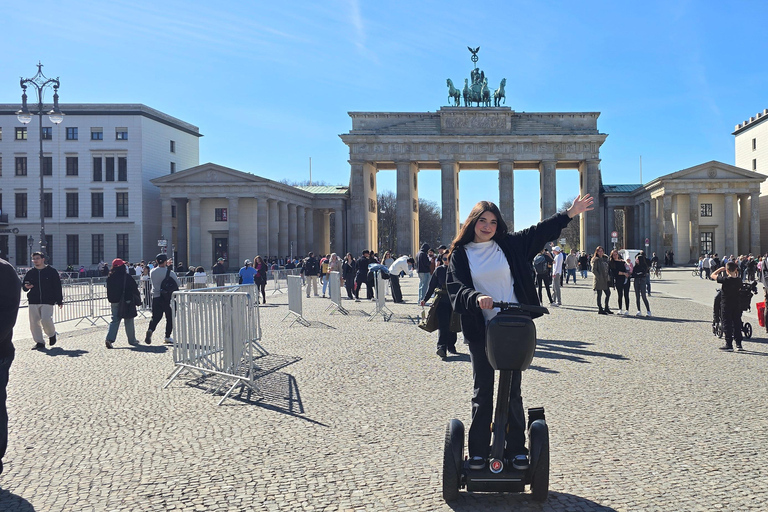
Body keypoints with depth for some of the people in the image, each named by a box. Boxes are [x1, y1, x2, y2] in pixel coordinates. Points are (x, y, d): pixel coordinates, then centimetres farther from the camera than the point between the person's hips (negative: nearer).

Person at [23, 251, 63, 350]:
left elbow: (57, 287, 4)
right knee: (34, 322, 0)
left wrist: (60, 301, 2)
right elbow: (24, 286, 22)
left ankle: (52, 334, 12)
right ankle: (39, 342, 11)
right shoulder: (30, 273, 11)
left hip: (48, 301, -4)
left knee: (45, 319, -17)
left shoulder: (52, 271, 2)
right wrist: (26, 287, -4)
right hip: (33, 301, 4)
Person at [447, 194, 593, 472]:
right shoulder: (460, 254, 3)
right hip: (480, 332, -1)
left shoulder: (509, 245, 6)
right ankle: (478, 451, 15)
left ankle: (516, 449, 18)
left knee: (512, 392, 8)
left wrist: (569, 213, 7)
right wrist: (476, 297, -27)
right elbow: (456, 288, -8)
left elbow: (540, 232, 11)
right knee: (482, 392, 5)